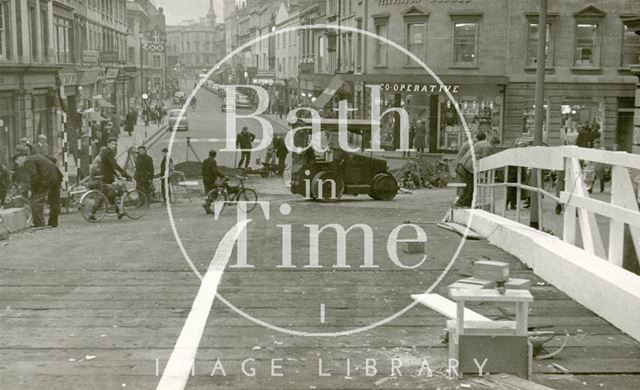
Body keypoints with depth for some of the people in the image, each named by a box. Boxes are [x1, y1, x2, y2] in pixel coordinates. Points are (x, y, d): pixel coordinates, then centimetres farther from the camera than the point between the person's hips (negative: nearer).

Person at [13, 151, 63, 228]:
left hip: (47, 178, -10)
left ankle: (39, 224, -6)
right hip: (57, 175, 10)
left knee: (36, 200, -3)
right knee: (54, 201, 18)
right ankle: (53, 223, 28)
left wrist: (32, 190, -7)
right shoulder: (36, 156, 24)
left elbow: (34, 176, -15)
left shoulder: (28, 162, -5)